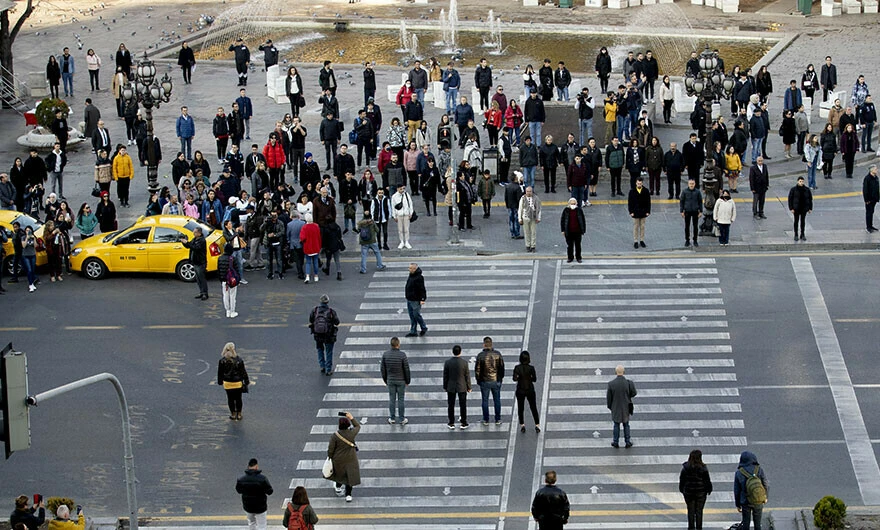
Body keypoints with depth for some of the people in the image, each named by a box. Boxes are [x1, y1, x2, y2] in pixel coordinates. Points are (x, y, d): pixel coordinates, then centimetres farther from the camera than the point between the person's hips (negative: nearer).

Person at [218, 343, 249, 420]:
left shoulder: (222, 361, -11)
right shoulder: (239, 360, -12)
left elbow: (220, 373, -2)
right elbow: (243, 371, -5)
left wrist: (220, 382, 11)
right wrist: (246, 381, 5)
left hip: (228, 384, 0)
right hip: (238, 383, 0)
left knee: (230, 399, 12)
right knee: (238, 399, 13)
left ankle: (233, 414, 19)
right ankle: (239, 414, 20)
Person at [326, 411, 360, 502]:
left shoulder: (334, 436, -23)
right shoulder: (351, 433, -19)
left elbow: (330, 449, -14)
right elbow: (358, 426, 4)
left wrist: (330, 457, 3)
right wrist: (351, 418, 9)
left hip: (338, 460, 0)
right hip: (350, 459, 0)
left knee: (339, 473, 28)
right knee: (349, 476, 14)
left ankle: (338, 488, 47)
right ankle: (348, 495, 16)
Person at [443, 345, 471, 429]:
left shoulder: (447, 362, -10)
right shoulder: (464, 362, -13)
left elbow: (445, 376, -3)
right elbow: (467, 376, -6)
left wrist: (445, 387, 8)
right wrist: (469, 387, 5)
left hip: (451, 387, 1)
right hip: (462, 387, -1)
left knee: (451, 406, 10)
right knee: (463, 405, 9)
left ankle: (451, 423, 14)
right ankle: (463, 423, 13)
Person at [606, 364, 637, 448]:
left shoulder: (611, 384, -19)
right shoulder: (628, 383, -21)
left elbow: (608, 397, -9)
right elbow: (633, 393, -10)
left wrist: (609, 406, 8)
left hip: (615, 407, 0)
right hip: (625, 408, 0)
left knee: (616, 425, 18)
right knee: (626, 425, 18)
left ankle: (616, 442, 27)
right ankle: (628, 442, 27)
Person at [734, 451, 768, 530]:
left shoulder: (738, 473, -11)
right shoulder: (759, 470, -13)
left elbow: (736, 491, -4)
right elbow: (766, 485, -5)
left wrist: (738, 505, 9)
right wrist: (765, 497, 14)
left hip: (745, 502, 0)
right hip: (759, 502, 0)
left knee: (745, 523, 12)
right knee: (757, 523, 15)